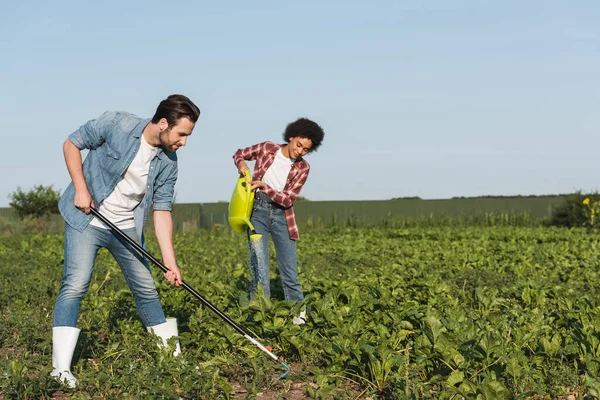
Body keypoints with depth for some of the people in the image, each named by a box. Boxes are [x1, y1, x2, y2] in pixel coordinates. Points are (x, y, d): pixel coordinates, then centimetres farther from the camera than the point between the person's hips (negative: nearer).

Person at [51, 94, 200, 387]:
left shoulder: (168, 163, -6)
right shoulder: (115, 124, -18)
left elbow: (162, 211, -3)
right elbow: (72, 144, -7)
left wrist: (170, 260, -9)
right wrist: (81, 189, -15)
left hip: (127, 228, 4)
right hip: (86, 220, -4)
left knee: (146, 289, 8)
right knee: (75, 285, -16)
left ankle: (172, 353, 22)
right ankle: (61, 368, -14)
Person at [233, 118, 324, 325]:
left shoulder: (302, 167, -2)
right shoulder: (267, 149, -2)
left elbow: (288, 199, -9)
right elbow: (239, 153, 14)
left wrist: (264, 186, -22)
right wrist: (242, 164, -9)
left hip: (281, 214, 1)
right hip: (257, 210, -1)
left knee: (289, 270, 2)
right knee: (259, 267, -7)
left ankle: (298, 314, 12)